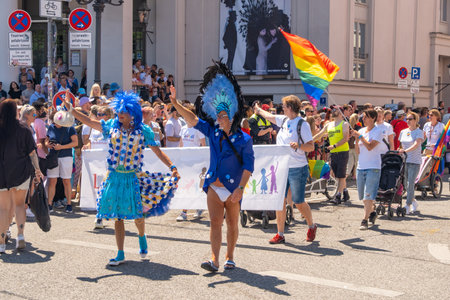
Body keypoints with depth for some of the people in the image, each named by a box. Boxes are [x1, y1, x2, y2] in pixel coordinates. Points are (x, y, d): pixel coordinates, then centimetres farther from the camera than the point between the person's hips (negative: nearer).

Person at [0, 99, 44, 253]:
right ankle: (20, 235, 0)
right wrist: (37, 169, 7)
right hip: (21, 172, 1)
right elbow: (32, 152, -1)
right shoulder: (23, 128, -2)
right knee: (19, 204, 15)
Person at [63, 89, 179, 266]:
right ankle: (120, 255, 11)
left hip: (133, 177, -2)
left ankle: (142, 237, 33)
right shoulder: (112, 126, 5)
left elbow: (158, 151, -1)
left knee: (137, 213, -2)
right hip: (115, 177, 2)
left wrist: (172, 167, -11)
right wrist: (70, 108, -3)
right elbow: (88, 121, 4)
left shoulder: (143, 130, 0)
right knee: (117, 216, 3)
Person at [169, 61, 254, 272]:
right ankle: (214, 260, -12)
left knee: (232, 224, 9)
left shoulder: (243, 139, -7)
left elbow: (248, 166, -10)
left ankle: (229, 258, 24)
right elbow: (193, 120, 1)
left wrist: (240, 188, -17)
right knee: (215, 222, -6)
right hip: (214, 186, 3)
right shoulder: (213, 133, 5)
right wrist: (175, 104, -8)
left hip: (232, 188, -3)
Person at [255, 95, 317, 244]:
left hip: (297, 169, -7)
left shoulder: (302, 124, -10)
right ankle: (280, 234, 11)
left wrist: (298, 145, -29)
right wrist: (258, 110, 44)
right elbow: (269, 116, 30)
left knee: (298, 202, 1)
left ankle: (311, 227, 26)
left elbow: (311, 146, -11)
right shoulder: (283, 120, 10)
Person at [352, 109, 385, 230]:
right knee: (362, 196, 14)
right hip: (361, 167, 7)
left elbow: (370, 147, -20)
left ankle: (365, 220, -10)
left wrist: (360, 136, -16)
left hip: (373, 167, -7)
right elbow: (357, 151, 8)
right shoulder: (361, 131, 10)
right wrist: (356, 139, -7)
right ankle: (372, 213, 35)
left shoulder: (378, 132, -6)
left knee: (369, 196, -11)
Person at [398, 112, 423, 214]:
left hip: (414, 161, -5)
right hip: (404, 160, 5)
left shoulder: (419, 132, -5)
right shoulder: (403, 132, 12)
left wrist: (405, 151, -34)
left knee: (410, 184, -11)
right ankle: (413, 202, 29)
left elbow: (416, 144, -21)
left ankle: (408, 206, -8)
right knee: (407, 184, 9)